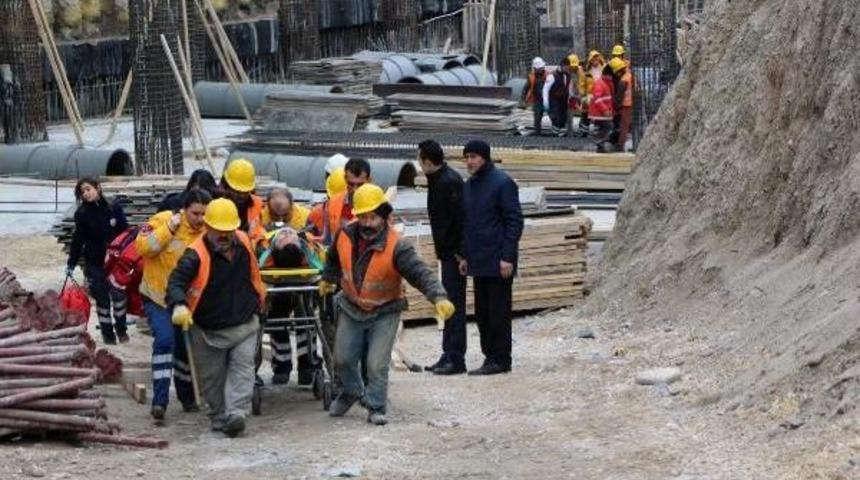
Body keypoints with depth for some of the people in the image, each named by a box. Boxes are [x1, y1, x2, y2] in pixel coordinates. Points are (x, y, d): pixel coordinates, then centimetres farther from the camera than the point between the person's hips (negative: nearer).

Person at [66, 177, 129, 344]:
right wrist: (71, 264, -3)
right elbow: (78, 240, -1)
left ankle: (121, 329, 15)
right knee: (102, 298, 3)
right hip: (94, 263, 0)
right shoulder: (82, 214, -4)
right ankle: (107, 333, 15)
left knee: (119, 294, -4)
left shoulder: (114, 208, -3)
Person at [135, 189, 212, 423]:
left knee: (186, 348, 15)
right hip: (157, 296, -4)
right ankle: (160, 401, -23)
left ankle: (187, 397, 34)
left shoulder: (208, 233, -2)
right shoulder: (163, 220, -13)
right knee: (164, 340, -22)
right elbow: (142, 246, -23)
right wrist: (170, 228, -26)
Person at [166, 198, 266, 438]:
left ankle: (236, 413, -20)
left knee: (242, 367, -12)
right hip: (208, 328, -2)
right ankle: (219, 417, 23)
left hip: (244, 323, 3)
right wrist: (179, 305, -50)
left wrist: (259, 299, 28)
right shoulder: (196, 254, -19)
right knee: (212, 377, 9)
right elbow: (176, 281, -30)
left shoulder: (244, 242, -2)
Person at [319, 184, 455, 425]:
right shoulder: (345, 236, -11)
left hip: (385, 312, -4)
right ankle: (351, 391, 41)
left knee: (377, 363, -8)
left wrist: (439, 297, -51)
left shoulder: (396, 247, -27)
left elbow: (420, 273, -36)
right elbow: (334, 259, 13)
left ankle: (376, 407, 10)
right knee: (342, 358, 13)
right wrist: (327, 279, 28)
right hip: (351, 308, 5)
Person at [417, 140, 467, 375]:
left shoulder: (448, 181, -18)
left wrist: (459, 252, -22)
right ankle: (449, 356, 20)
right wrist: (443, 249, 15)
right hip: (448, 252, 10)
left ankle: (455, 359, -5)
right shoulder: (439, 180, 13)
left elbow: (460, 216, -23)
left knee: (454, 304, -7)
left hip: (453, 253, -10)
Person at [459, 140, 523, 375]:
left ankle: (500, 359, 2)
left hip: (497, 262, -8)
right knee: (482, 312, 11)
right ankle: (490, 356, 18)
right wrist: (465, 255, 15)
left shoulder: (502, 183, -10)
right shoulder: (468, 186, 14)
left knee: (498, 311, -3)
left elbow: (514, 221, -12)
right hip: (478, 261, 8)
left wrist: (507, 256, -17)